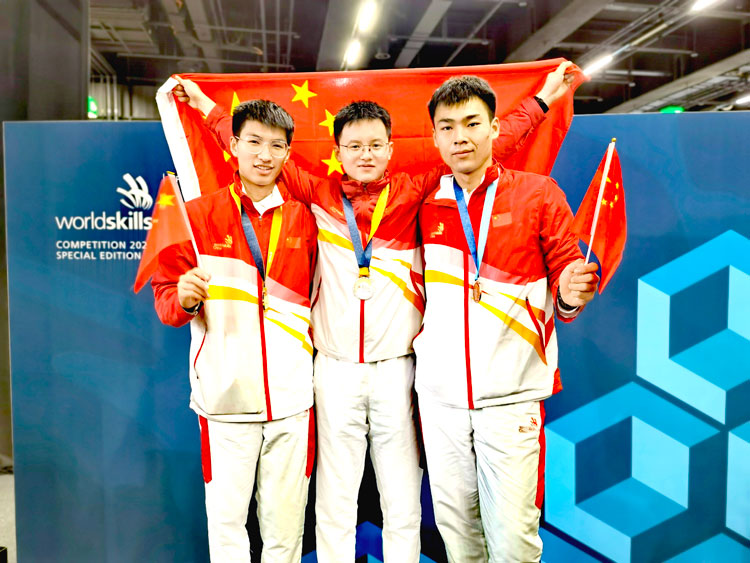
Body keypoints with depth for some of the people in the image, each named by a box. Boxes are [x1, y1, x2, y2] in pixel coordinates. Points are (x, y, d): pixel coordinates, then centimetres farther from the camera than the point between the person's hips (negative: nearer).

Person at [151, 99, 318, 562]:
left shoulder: (304, 217, 8)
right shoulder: (198, 214, 2)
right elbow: (166, 295, 4)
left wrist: (312, 346, 9)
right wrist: (185, 298, -16)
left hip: (291, 396, 2)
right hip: (225, 394, -1)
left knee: (286, 525, 11)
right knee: (226, 520, 6)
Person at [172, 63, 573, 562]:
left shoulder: (414, 192, 4)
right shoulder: (319, 194, 6)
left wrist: (542, 99, 13)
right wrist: (208, 106, 24)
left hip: (396, 367, 0)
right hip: (336, 370, 0)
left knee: (403, 502, 10)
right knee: (335, 501, 9)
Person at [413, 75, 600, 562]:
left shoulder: (538, 193, 1)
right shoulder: (425, 203, 7)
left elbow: (565, 275, 4)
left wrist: (571, 296, -16)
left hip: (511, 394, -2)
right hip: (440, 394, 3)